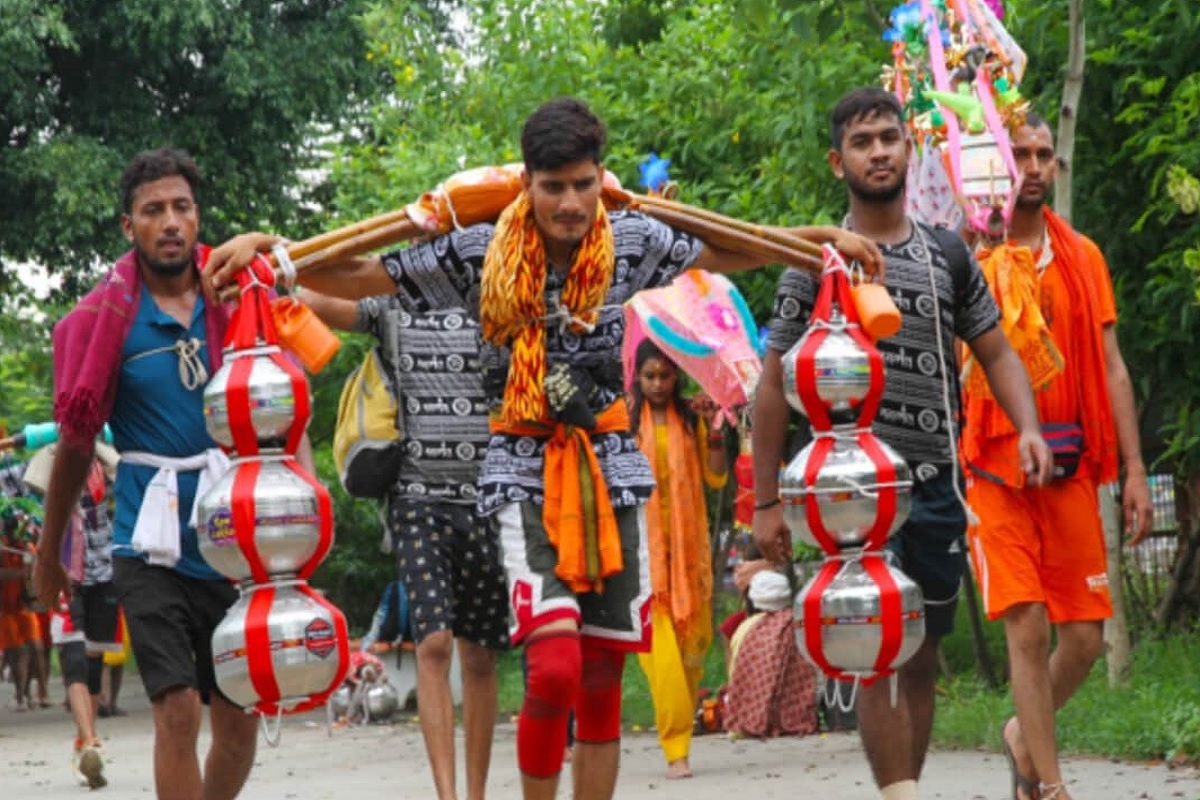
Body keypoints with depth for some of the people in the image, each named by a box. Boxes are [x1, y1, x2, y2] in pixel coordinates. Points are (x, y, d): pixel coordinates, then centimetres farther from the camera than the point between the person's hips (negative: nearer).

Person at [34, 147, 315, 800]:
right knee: (178, 709, -14)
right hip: (151, 546, -3)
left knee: (239, 719, 7)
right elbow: (75, 444, 7)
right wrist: (49, 553, 13)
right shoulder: (105, 317, -2)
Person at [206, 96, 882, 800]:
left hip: (613, 469, 3)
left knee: (603, 680, 4)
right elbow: (360, 277, -4)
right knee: (555, 667, -21)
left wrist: (825, 236, 15)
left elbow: (726, 254, 18)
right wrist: (269, 248, -17)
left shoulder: (634, 241, 1)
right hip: (526, 471, -3)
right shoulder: (481, 253, -7)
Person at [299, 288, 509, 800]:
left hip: (488, 501, 1)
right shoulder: (391, 303, 5)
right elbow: (314, 302, -6)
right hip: (417, 498, -1)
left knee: (480, 657, 7)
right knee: (433, 644, -13)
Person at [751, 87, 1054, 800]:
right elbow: (775, 385, 4)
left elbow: (996, 352, 14)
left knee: (922, 660, 8)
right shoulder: (815, 262, 3)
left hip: (936, 486, 4)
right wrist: (767, 502, 0)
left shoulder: (947, 256, 11)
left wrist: (1029, 428, -6)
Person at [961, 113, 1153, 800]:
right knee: (1028, 625, -9)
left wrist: (1134, 471, 6)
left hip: (1072, 467, 4)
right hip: (995, 465, -4)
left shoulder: (1084, 257, 12)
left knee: (1085, 636, 2)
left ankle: (1025, 735, 30)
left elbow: (1111, 369, 11)